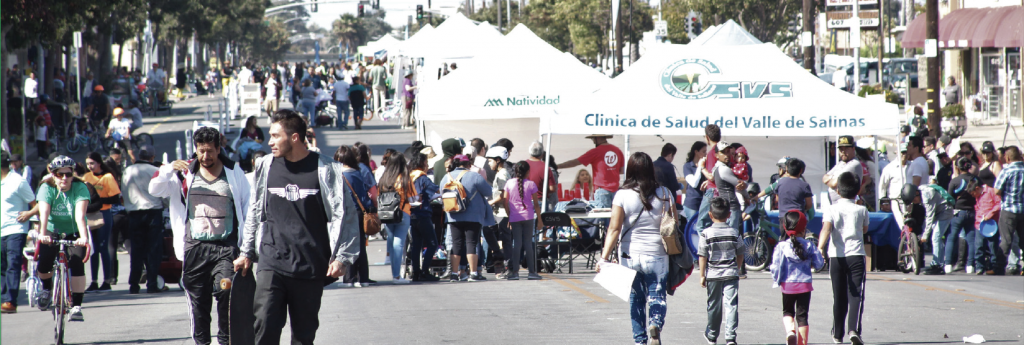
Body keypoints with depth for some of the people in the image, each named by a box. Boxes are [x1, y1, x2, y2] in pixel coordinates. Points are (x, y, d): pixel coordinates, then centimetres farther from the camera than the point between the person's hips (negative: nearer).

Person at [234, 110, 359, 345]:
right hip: (272, 265, 1)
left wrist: (342, 257, -9)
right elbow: (254, 213, 17)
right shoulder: (266, 167, 7)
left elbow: (344, 215, -2)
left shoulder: (324, 170, -4)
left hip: (311, 267, -1)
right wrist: (246, 252, 18)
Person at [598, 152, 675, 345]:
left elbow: (614, 229, -11)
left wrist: (605, 257, -10)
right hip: (657, 256, 0)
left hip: (630, 256, 0)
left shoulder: (622, 195, -8)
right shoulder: (663, 193, -3)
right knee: (657, 296, 6)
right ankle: (655, 324, -22)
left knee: (636, 299, 13)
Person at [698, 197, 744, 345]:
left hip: (713, 274, 0)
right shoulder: (734, 233, 0)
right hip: (731, 274, 0)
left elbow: (702, 256, -6)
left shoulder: (706, 233, -7)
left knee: (714, 305, 13)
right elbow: (740, 255, 7)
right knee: (731, 305, -4)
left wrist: (702, 275, 1)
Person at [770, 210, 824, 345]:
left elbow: (775, 267, -9)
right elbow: (819, 263, -3)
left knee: (787, 312, 17)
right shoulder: (809, 246, -5)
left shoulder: (781, 246, -8)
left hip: (788, 285, 0)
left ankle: (790, 330, -10)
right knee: (802, 315, 6)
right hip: (805, 285, 0)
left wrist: (776, 281, 8)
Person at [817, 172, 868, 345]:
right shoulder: (861, 210, 1)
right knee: (856, 295, -5)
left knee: (839, 297, 12)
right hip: (856, 255, -1)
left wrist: (820, 247, -33)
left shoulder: (831, 210, -3)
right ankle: (854, 329, -25)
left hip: (836, 257, 1)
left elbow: (826, 228, -20)